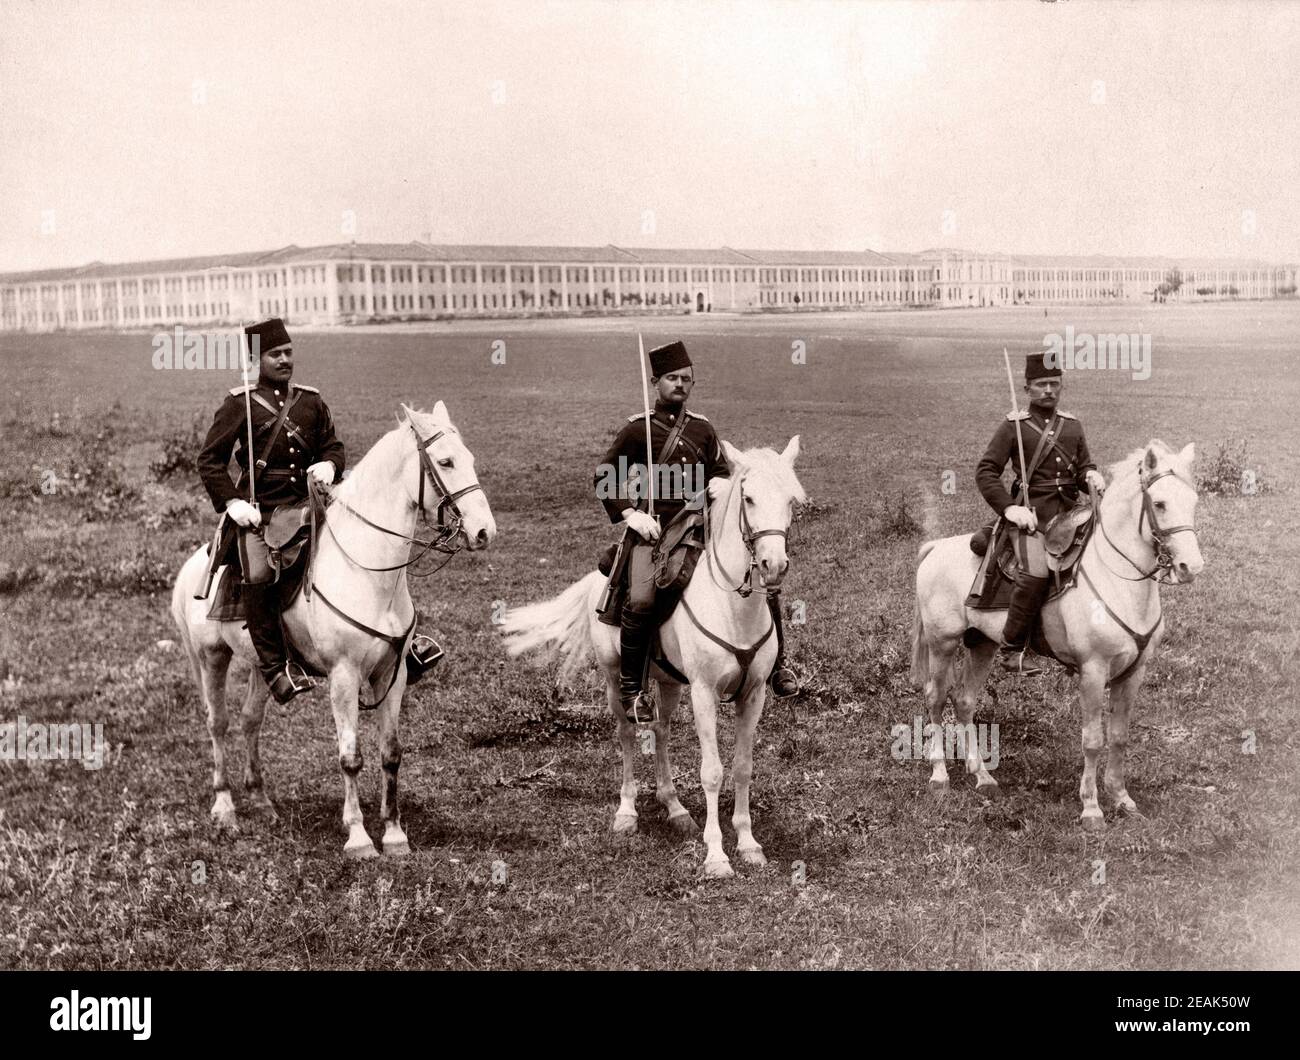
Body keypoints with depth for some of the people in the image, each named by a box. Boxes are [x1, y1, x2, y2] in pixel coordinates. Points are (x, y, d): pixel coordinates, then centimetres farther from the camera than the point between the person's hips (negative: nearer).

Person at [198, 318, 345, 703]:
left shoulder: (312, 401, 14)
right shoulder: (240, 404, 2)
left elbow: (333, 445, 21)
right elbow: (210, 460, 2)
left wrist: (328, 464, -3)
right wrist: (232, 502, -11)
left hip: (306, 505, 4)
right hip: (258, 511, -4)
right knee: (259, 576, -29)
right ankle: (275, 667, -25)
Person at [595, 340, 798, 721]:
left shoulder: (702, 428, 15)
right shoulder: (638, 429, 3)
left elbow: (721, 474, 21)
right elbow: (605, 478, 3)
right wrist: (629, 513, -11)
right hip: (655, 530, -4)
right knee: (641, 601, -26)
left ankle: (777, 664, 13)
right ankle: (631, 687, -9)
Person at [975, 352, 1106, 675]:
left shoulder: (1072, 425, 17)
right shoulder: (1013, 426, 2)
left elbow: (1084, 466, 23)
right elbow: (986, 472, -2)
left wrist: (1092, 477, -2)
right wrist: (1009, 508, -14)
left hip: (1070, 513, 6)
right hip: (1032, 515, -6)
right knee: (1036, 573, -26)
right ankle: (1010, 649, -16)